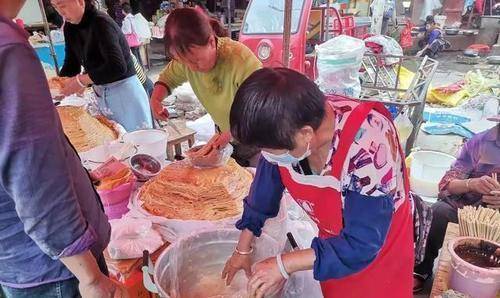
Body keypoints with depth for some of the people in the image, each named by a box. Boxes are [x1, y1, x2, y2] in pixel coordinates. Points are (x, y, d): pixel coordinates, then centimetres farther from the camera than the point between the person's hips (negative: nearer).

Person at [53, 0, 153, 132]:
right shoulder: (70, 28, 6)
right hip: (101, 96, 8)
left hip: (126, 94, -8)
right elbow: (71, 65, 10)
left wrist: (81, 80, -26)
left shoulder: (101, 23, -18)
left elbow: (118, 67, -30)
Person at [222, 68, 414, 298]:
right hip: (335, 239, 5)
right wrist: (243, 249, 2)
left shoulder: (369, 150, -40)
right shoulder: (287, 129, -22)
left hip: (378, 252, -4)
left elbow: (361, 245, -32)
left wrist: (284, 265, -28)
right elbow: (265, 188, -6)